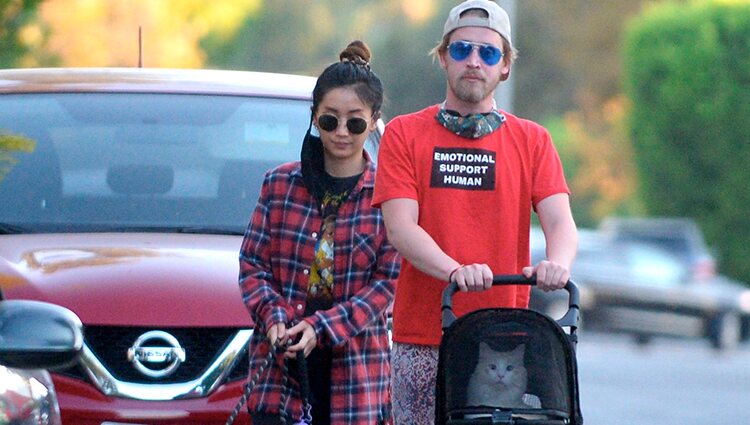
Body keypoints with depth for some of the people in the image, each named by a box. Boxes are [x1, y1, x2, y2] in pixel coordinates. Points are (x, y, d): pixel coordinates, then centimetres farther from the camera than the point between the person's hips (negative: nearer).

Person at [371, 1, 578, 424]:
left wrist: (556, 264, -25)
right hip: (422, 340, -1)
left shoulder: (532, 140, 12)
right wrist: (454, 270, -24)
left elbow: (560, 221, -1)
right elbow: (401, 227, -5)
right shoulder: (405, 134, 9)